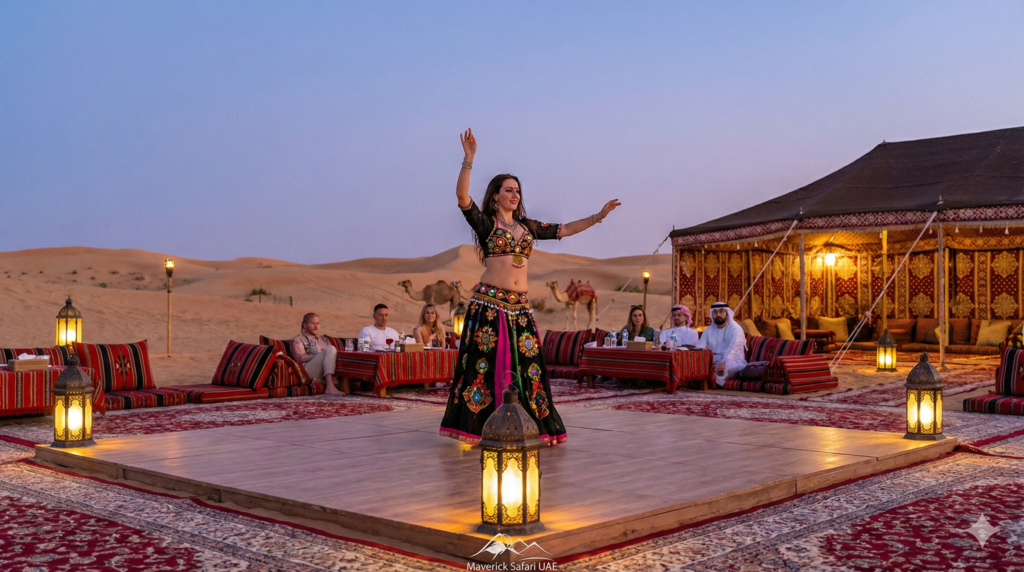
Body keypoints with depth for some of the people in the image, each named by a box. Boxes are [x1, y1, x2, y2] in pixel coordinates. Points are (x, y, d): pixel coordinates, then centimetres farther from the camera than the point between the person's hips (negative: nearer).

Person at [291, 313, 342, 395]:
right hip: (308, 371, -5)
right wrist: (324, 354, -15)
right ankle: (330, 387, -47)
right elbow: (301, 358, -1)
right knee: (330, 349, -31)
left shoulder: (323, 339, 35)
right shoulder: (298, 340, 17)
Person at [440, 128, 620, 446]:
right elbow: (462, 196, -13)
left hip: (520, 306, 5)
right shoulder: (485, 223, 2)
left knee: (525, 365, 4)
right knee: (486, 363, -4)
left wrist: (598, 216, 17)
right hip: (489, 302, -5)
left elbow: (564, 230, 21)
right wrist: (469, 159, -22)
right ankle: (480, 428, 3)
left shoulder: (528, 226, 17)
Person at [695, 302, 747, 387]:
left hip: (733, 362, -5)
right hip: (714, 363, 5)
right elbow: (699, 348, 2)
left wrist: (724, 363, -42)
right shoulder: (708, 330, 13)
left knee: (728, 365, -40)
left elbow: (733, 349, -22)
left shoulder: (736, 329, -5)